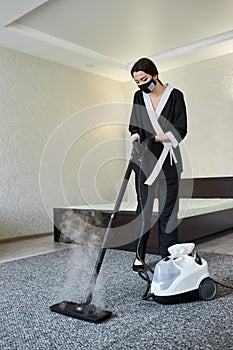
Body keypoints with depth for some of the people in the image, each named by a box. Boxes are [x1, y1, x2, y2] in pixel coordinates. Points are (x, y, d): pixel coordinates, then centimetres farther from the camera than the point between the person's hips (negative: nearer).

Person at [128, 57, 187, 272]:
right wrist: (136, 137, -13)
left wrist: (156, 138, -21)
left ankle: (168, 257, 13)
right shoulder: (139, 96, 7)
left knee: (168, 209, 1)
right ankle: (140, 255, 19)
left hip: (168, 160, -3)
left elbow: (180, 130, -8)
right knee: (143, 206, 8)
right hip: (144, 160, 3)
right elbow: (134, 126, 9)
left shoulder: (175, 96, -6)